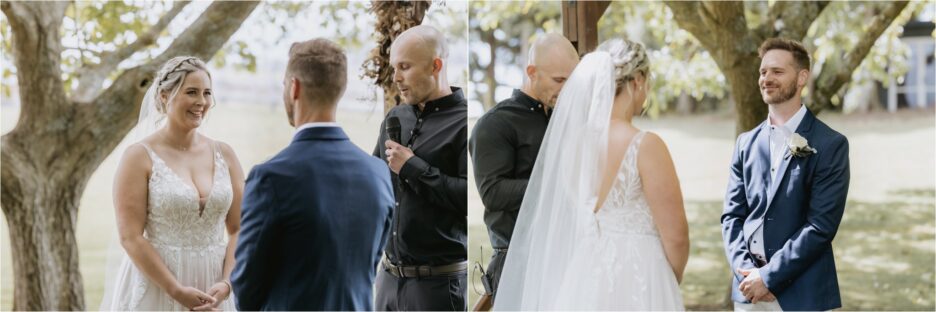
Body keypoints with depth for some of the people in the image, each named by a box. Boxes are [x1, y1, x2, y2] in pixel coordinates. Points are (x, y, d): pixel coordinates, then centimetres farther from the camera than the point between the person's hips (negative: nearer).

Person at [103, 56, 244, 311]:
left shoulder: (224, 155, 6)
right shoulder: (139, 157, -6)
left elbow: (239, 229, 6)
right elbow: (131, 237, -11)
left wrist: (226, 283, -9)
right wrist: (177, 291, -16)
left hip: (212, 291, 4)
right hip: (156, 288, -4)